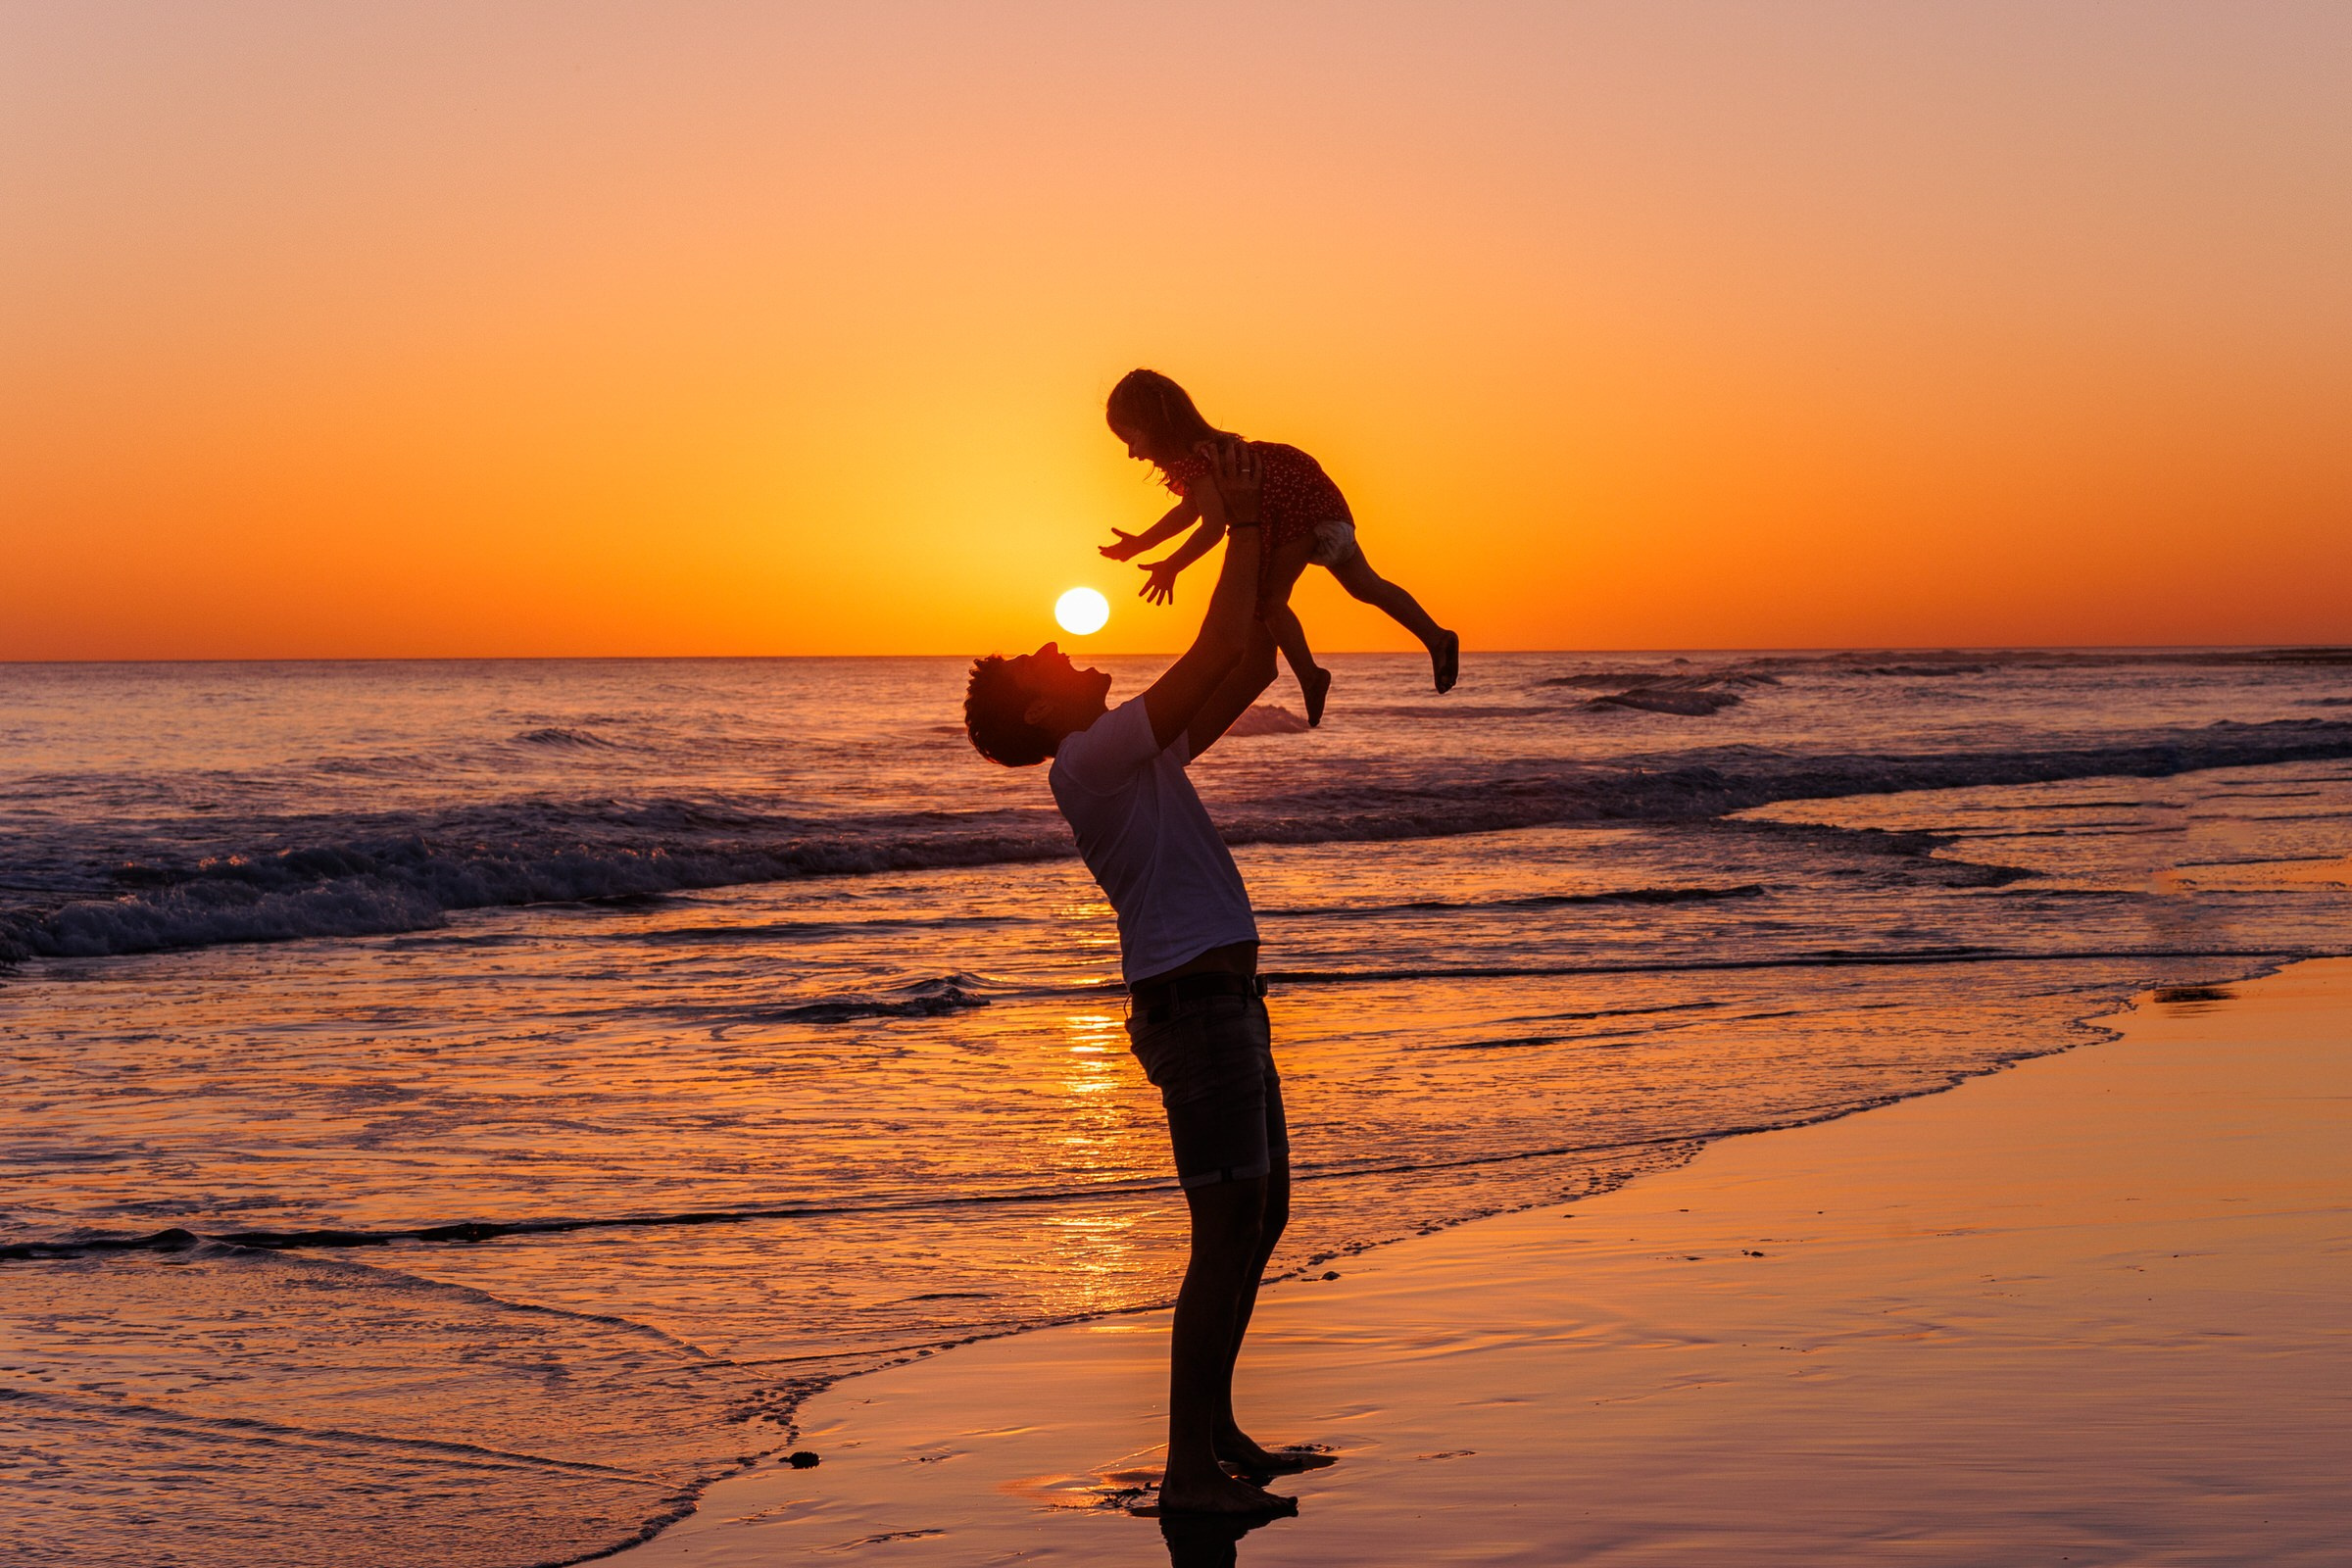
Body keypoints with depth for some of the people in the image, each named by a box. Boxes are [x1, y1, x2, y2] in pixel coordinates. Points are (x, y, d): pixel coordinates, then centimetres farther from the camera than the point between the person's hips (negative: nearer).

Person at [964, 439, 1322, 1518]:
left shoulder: (1137, 755, 19)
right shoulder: (1089, 757, -9)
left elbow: (1254, 670, 21)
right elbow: (1216, 653, -16)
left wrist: (1252, 536, 15)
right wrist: (1240, 525, -8)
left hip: (1221, 1006, 10)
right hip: (1196, 1010, -10)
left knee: (1261, 1215, 16)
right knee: (1227, 1232, -12)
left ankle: (1215, 1430, 25)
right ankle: (1188, 1470, -11)